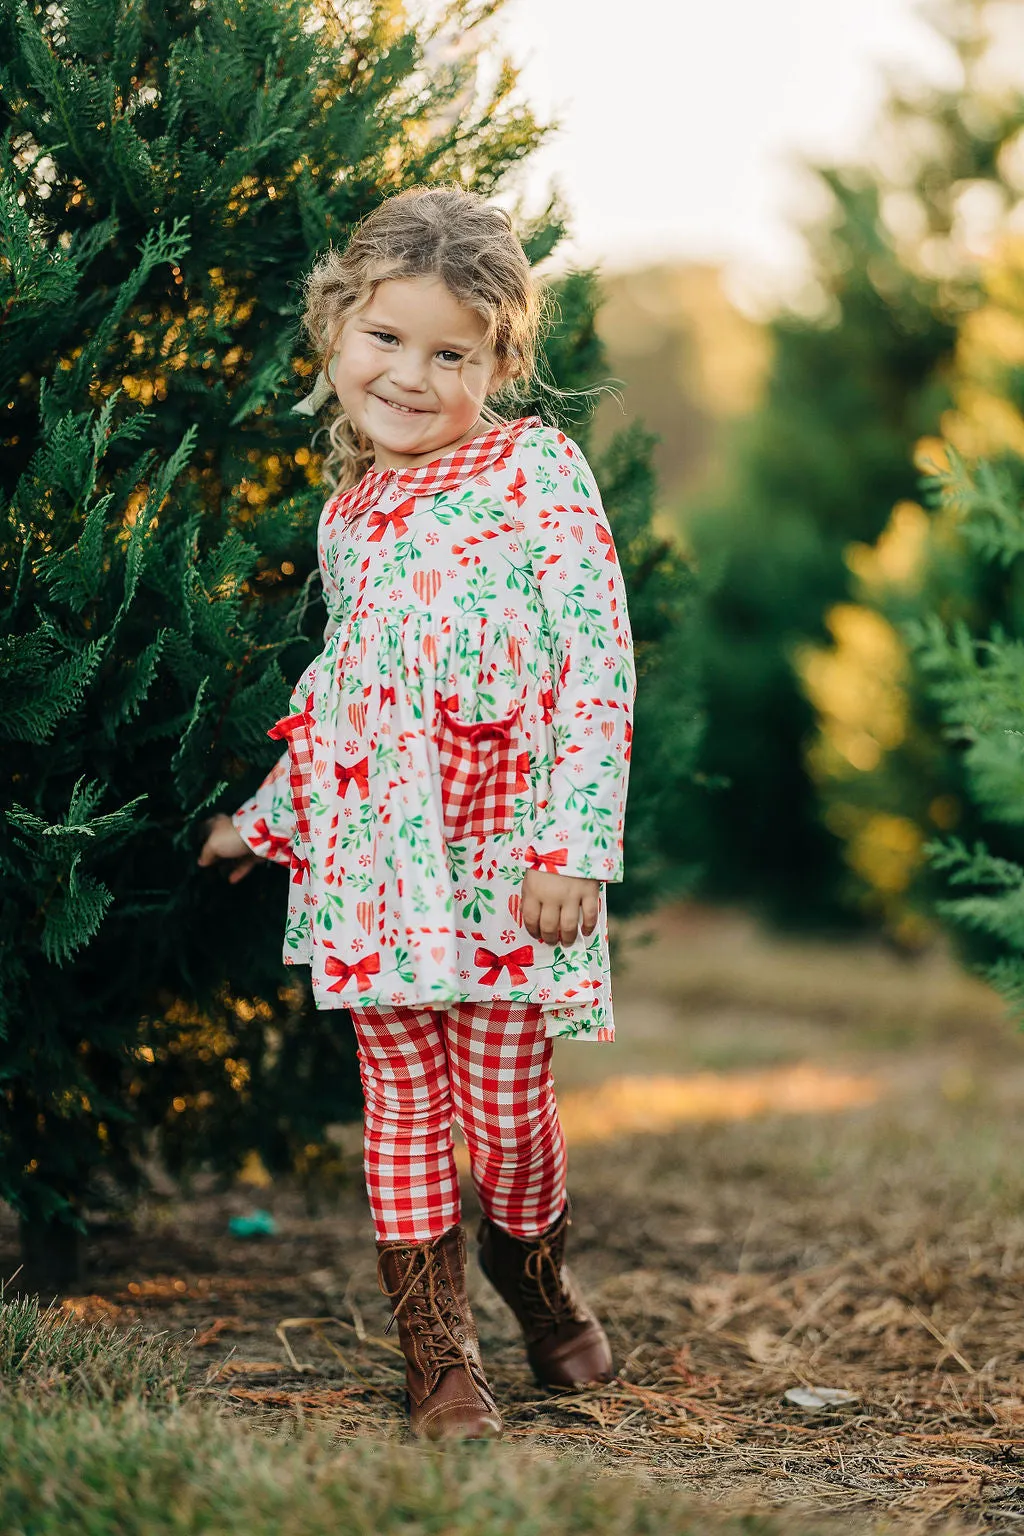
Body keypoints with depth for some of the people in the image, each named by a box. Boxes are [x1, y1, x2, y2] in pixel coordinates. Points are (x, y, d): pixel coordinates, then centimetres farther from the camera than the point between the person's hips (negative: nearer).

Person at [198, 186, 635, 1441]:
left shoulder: (537, 469, -3)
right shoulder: (349, 510, 14)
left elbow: (599, 666, -9)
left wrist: (577, 843, -16)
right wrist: (264, 815, 30)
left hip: (504, 856, -4)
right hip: (369, 856, 4)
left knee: (507, 1111, 1)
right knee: (402, 1105, 5)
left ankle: (532, 1267, 33)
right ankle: (436, 1351, 16)